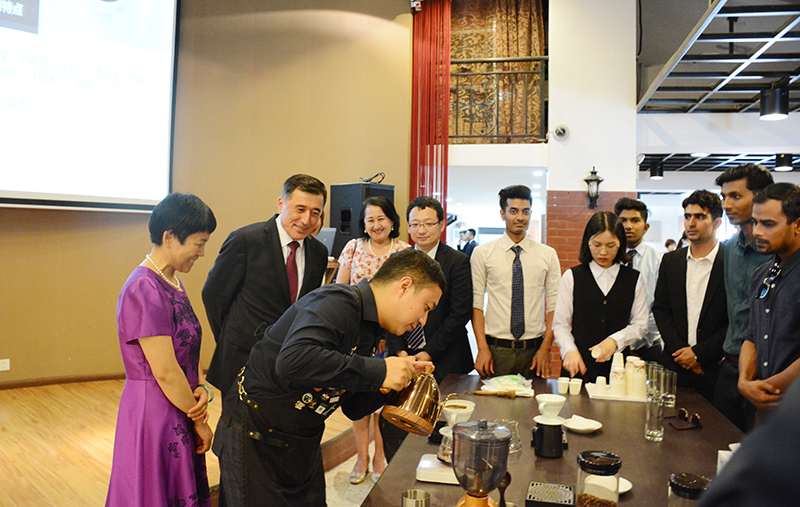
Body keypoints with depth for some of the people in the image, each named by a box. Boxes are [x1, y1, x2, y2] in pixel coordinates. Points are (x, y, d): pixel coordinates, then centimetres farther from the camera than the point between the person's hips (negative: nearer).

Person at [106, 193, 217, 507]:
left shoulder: (172, 284, 9)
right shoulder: (144, 290, -21)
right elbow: (165, 371, -22)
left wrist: (201, 387, -5)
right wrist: (199, 420, -11)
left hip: (179, 416, 9)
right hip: (154, 416, -9)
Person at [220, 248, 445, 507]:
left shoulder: (370, 330, 5)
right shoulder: (338, 303, -23)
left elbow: (353, 408, 10)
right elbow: (293, 362, -42)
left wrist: (392, 381, -8)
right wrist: (378, 371, -34)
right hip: (255, 436, -8)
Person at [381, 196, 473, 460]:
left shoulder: (457, 262, -3)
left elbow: (460, 314, -8)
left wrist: (429, 353, -10)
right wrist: (399, 351, -3)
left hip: (443, 362, -3)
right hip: (402, 359, 3)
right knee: (391, 424, 1)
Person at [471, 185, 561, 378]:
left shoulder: (548, 255, 6)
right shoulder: (482, 253, 1)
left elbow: (554, 306, 4)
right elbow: (476, 303, -3)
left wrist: (545, 348, -5)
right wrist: (482, 348, -10)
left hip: (534, 350, 2)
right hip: (496, 350, -1)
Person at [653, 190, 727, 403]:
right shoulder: (670, 260, 8)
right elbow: (660, 310, 7)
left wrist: (699, 353, -11)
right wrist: (679, 350, -5)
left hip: (715, 369, -3)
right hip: (675, 365, 3)